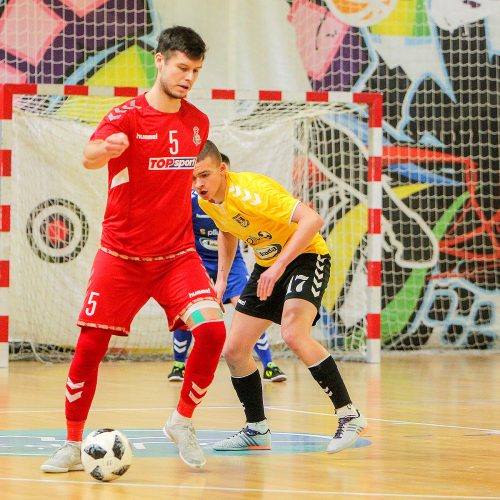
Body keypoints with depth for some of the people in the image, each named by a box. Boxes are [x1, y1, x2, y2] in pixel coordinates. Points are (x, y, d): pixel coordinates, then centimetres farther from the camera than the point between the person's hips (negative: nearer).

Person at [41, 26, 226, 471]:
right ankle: (73, 445, 14)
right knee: (90, 346, -3)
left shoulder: (198, 122, 5)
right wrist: (106, 148, -54)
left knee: (213, 329, -17)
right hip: (121, 254, -3)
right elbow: (89, 158, -31)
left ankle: (182, 423, 4)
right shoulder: (127, 116, -11)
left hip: (177, 254, 3)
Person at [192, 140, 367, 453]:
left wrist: (279, 266, -41)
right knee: (233, 350, 2)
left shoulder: (249, 191, -30)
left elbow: (312, 220, -38)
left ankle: (349, 416, -22)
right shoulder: (206, 201, -5)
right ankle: (257, 431, 18)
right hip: (267, 265, 9)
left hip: (305, 256, -8)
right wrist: (222, 278, 9)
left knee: (293, 334, -32)